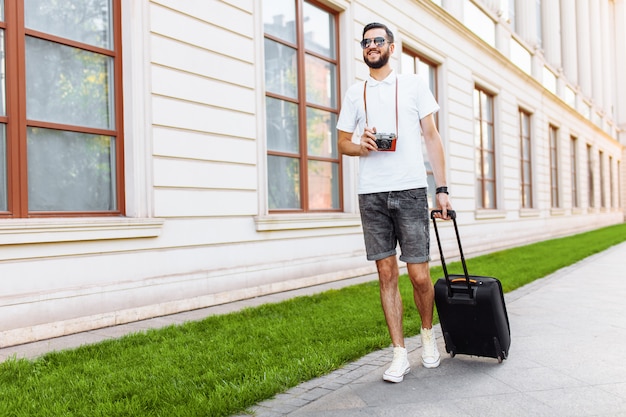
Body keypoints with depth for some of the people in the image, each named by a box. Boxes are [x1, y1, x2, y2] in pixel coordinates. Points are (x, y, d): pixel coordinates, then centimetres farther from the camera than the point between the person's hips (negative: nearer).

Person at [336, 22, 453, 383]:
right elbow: (342, 143, 18)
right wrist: (360, 146, -7)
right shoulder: (355, 93, 15)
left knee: (420, 275, -2)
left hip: (411, 190, -2)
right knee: (387, 275, 3)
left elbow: (432, 136, 6)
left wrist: (443, 189, -1)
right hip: (371, 194, 2)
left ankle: (428, 333, 26)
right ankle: (400, 354, 12)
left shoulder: (413, 84, 9)